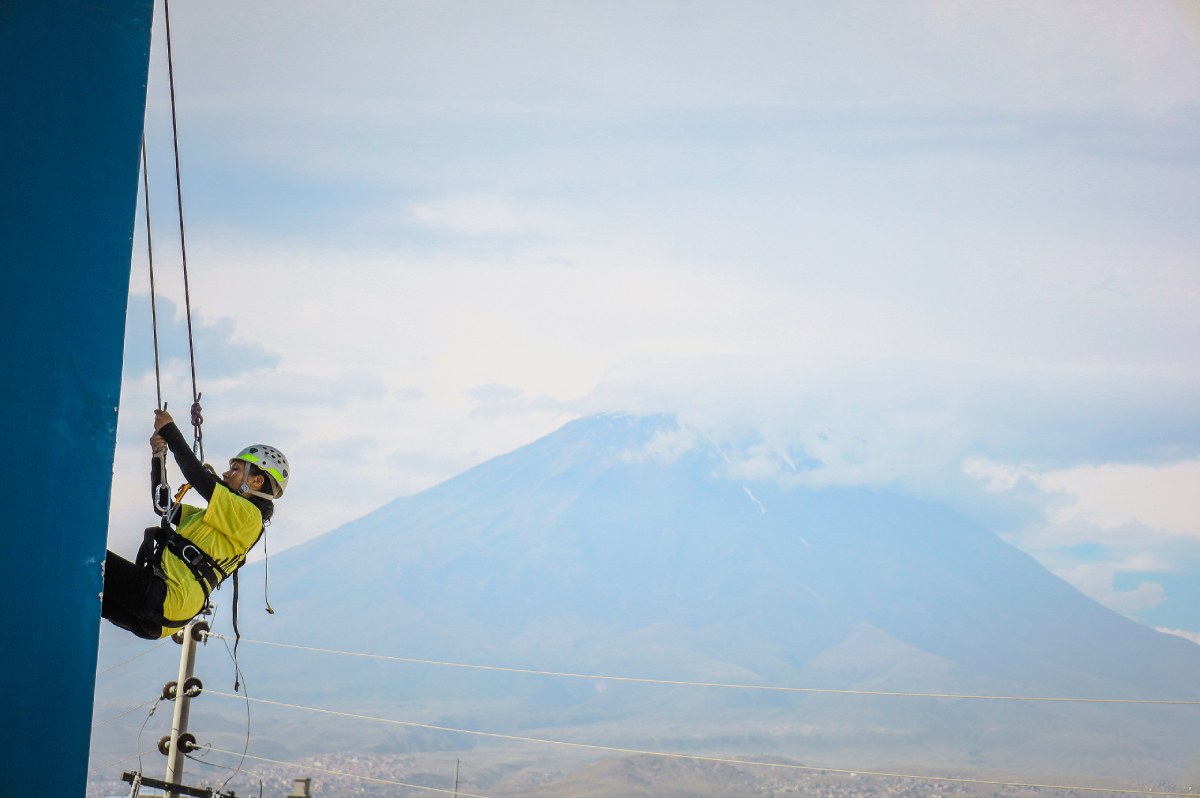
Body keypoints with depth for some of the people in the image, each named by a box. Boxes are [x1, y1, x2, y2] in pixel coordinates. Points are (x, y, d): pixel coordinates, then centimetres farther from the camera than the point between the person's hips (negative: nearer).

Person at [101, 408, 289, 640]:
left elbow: (198, 476, -13)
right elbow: (163, 505, 31)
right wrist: (158, 457, 20)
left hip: (167, 600, -10)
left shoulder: (248, 514, -4)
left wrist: (170, 430, -4)